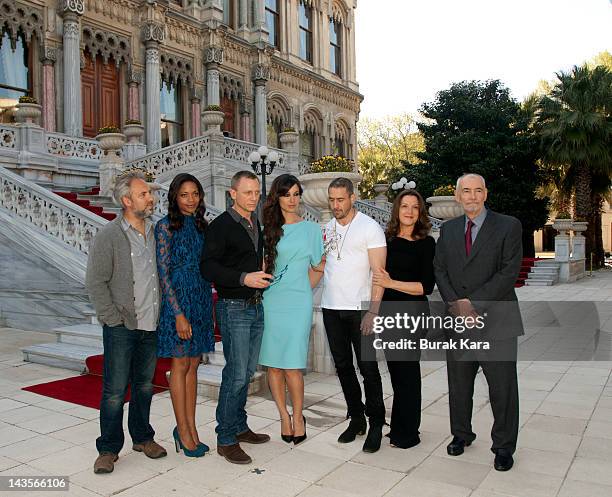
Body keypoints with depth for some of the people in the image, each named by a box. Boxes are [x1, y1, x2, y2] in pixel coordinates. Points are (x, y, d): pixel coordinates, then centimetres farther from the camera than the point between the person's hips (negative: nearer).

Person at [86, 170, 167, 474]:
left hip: (151, 326, 5)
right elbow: (95, 283, -8)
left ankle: (142, 437, 31)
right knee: (115, 390, 1)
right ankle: (108, 449, 17)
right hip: (121, 327, -5)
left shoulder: (155, 232, 8)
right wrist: (114, 319, -11)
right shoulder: (109, 236, -8)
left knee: (144, 385, 16)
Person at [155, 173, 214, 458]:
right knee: (180, 364, 2)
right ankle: (183, 430, 14)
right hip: (178, 299, -6)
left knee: (193, 364, 10)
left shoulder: (201, 225, 11)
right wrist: (179, 313, -16)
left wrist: (209, 304, 10)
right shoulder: (166, 226, -7)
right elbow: (163, 272, -11)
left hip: (201, 299, 6)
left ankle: (190, 428, 19)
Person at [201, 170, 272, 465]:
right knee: (236, 374, -6)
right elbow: (208, 267, -17)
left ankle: (239, 427, 27)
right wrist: (244, 278, -25)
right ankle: (226, 439, 6)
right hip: (234, 308, -7)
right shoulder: (221, 225, -9)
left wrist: (263, 276, 12)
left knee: (247, 371, 13)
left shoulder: (257, 225, 15)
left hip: (256, 306, 8)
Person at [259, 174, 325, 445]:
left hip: (297, 303, -2)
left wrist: (302, 290, 10)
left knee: (292, 366, -5)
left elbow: (319, 266, 15)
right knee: (273, 364, 5)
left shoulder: (311, 229, 8)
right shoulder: (268, 228, 9)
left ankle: (298, 417, 15)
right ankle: (284, 417, 20)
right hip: (269, 301, 2)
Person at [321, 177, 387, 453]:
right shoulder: (326, 229, 11)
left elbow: (379, 272, -10)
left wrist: (373, 311, -17)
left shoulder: (370, 228, -5)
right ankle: (356, 419, 27)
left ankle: (376, 424, 14)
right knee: (343, 366, 12)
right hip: (331, 308, 6)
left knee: (368, 368, -1)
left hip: (360, 309, -5)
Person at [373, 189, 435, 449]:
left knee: (407, 369, 4)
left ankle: (408, 432, 17)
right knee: (395, 369, 12)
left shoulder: (426, 243, -5)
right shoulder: (387, 239, 6)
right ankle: (399, 427, 25)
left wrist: (391, 283, -17)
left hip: (412, 312, -4)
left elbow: (426, 286, -11)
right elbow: (378, 276, 15)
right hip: (387, 311, 4)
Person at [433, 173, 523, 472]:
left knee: (503, 388, 5)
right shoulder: (448, 229, 11)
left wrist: (472, 302, -15)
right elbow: (439, 269, 7)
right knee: (458, 385, 15)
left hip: (496, 321, -4)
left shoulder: (508, 226, -3)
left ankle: (504, 447, 22)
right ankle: (461, 435, 34)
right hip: (457, 320, 4)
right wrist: (456, 304, -8)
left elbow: (509, 272, -11)